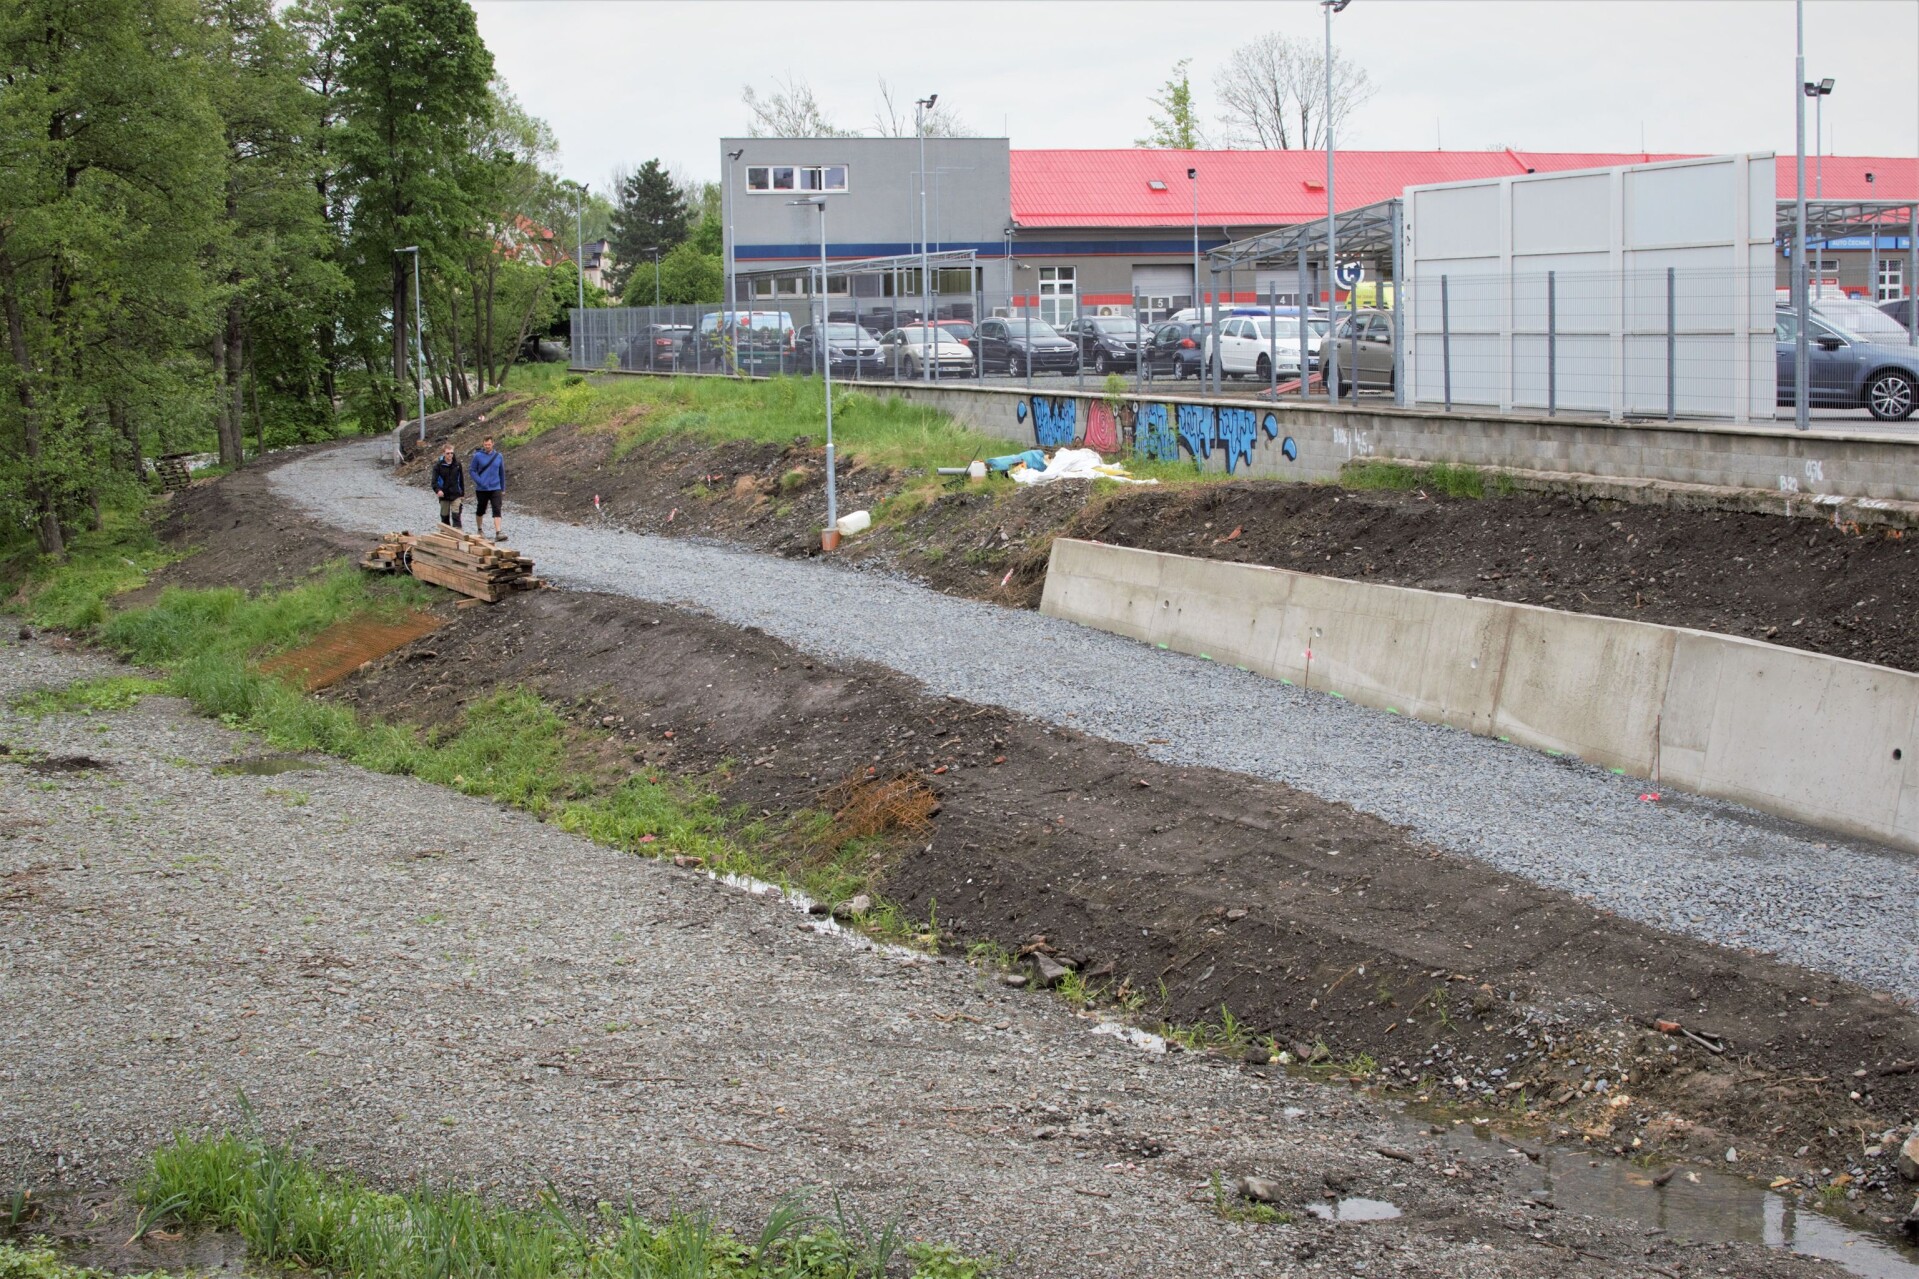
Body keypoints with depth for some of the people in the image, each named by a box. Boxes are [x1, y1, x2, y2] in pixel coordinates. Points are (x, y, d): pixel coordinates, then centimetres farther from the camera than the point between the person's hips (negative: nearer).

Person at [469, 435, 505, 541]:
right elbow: (473, 471, -2)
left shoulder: (498, 457, 4)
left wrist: (503, 488, 15)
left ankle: (498, 533, -20)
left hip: (495, 488, 1)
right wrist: (480, 482, -16)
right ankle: (479, 530, 33)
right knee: (480, 510, 13)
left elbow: (502, 472, 13)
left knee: (497, 510, -12)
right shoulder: (478, 456, -5)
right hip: (481, 489, -1)